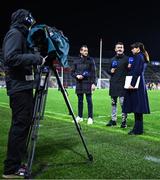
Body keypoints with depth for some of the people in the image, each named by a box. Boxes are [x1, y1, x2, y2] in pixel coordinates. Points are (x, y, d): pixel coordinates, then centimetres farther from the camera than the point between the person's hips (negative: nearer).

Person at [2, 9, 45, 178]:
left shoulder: (20, 35, 22)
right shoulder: (14, 33, -7)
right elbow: (11, 58, -21)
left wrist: (36, 59, 17)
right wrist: (35, 58, -17)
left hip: (23, 86, 10)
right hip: (19, 87, -10)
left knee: (24, 123, 11)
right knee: (19, 125, -8)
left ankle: (17, 163, 21)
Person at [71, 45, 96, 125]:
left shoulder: (91, 60, 2)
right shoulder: (77, 61, 9)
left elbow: (93, 73, -1)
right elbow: (72, 72, 13)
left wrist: (93, 83, -9)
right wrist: (77, 76, -7)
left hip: (88, 83, -3)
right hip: (79, 84, 3)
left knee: (89, 100, -3)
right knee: (80, 101, 11)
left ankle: (90, 118, 4)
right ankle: (80, 117, 22)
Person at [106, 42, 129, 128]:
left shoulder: (126, 59, 1)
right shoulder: (113, 59, 15)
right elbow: (108, 70, 22)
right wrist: (110, 71, 0)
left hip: (122, 85, -5)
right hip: (113, 84, 5)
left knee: (123, 103, -4)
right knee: (113, 103, 11)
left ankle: (124, 121, 6)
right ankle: (113, 120, 21)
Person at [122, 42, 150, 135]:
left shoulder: (138, 57, -11)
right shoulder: (143, 57, 19)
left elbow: (137, 71, -19)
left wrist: (132, 84, -20)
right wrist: (131, 67, 12)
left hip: (136, 85, -10)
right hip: (140, 84, 10)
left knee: (136, 106, -6)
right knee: (138, 107, 11)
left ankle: (138, 129, -1)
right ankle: (139, 128, 18)